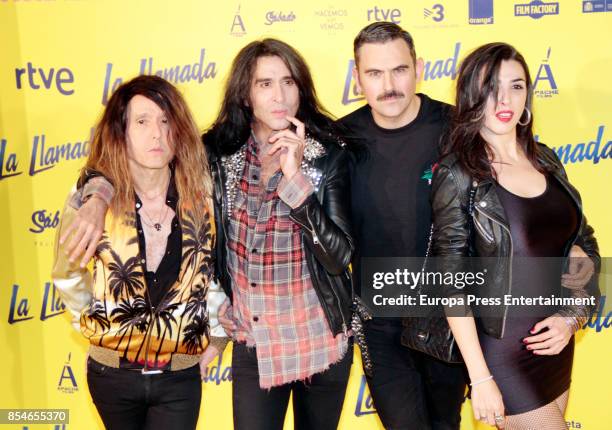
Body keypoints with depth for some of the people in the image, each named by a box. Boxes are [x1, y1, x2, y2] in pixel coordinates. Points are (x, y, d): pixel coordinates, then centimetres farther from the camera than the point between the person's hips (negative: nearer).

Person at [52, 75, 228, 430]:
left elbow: (217, 270, 2)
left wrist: (217, 334, 4)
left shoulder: (201, 195, -10)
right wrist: (95, 326, 7)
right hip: (112, 374, 1)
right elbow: (68, 275, 3)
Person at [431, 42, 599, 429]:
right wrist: (480, 378, -16)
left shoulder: (546, 160, 3)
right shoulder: (457, 175, -14)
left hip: (557, 342, 6)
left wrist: (573, 315, -3)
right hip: (501, 350, -6)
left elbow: (586, 243, 12)